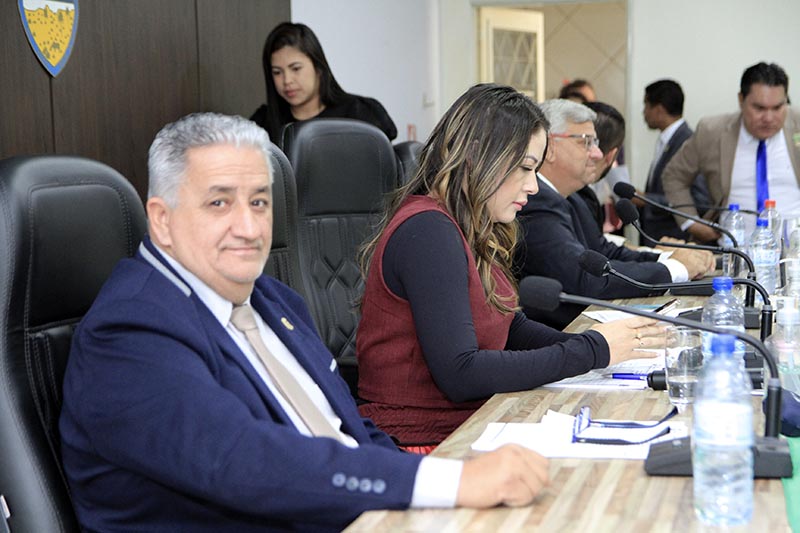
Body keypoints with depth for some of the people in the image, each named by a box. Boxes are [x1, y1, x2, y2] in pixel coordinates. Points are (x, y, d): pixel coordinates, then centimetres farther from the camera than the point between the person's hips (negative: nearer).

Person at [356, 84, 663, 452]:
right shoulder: (427, 231, -18)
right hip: (422, 444, -9)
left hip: (470, 420, 9)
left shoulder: (471, 229, 11)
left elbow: (511, 328, 17)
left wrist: (603, 344, 0)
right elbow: (459, 373, -24)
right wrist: (590, 351, -17)